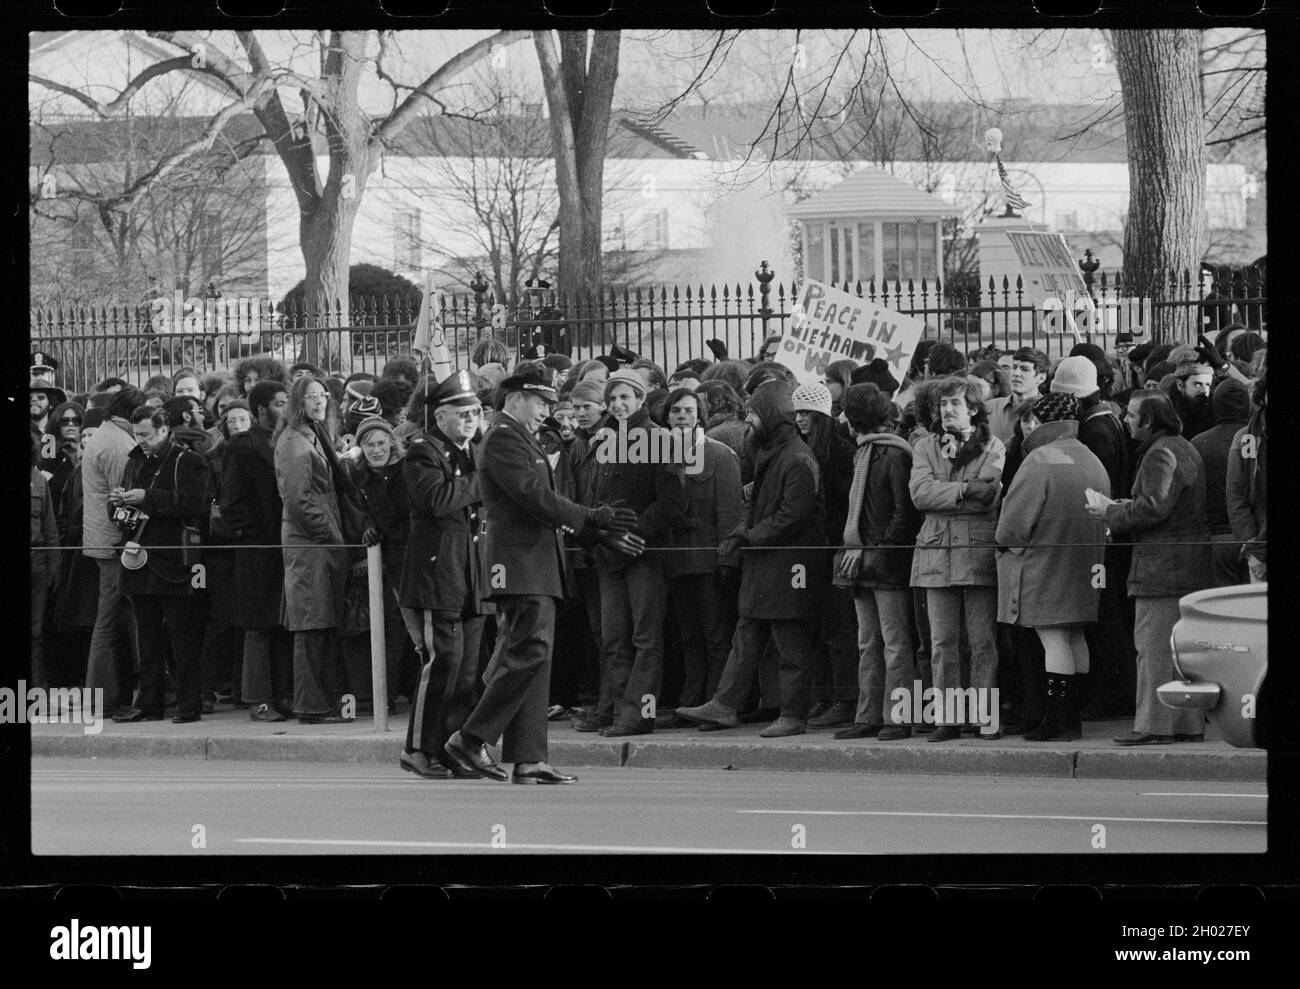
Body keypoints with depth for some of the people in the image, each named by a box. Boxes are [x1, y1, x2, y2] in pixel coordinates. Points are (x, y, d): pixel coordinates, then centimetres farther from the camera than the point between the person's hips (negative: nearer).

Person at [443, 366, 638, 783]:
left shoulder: (522, 440, 22)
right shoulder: (503, 440, -11)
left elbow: (542, 501, 23)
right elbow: (535, 498, -19)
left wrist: (602, 530, 17)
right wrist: (592, 520, -14)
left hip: (537, 566, 11)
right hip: (519, 564, -11)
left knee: (531, 658, 6)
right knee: (530, 653, -14)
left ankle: (528, 759, 4)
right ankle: (471, 740, -9)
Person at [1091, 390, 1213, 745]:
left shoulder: (1161, 454, -14)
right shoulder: (1183, 449, 19)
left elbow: (1152, 508, -22)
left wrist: (1111, 511, -8)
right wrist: (1123, 508, 15)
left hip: (1163, 567, -11)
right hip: (1187, 567, 11)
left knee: (1154, 645, -8)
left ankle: (1154, 725, -9)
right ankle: (1188, 724, 16)